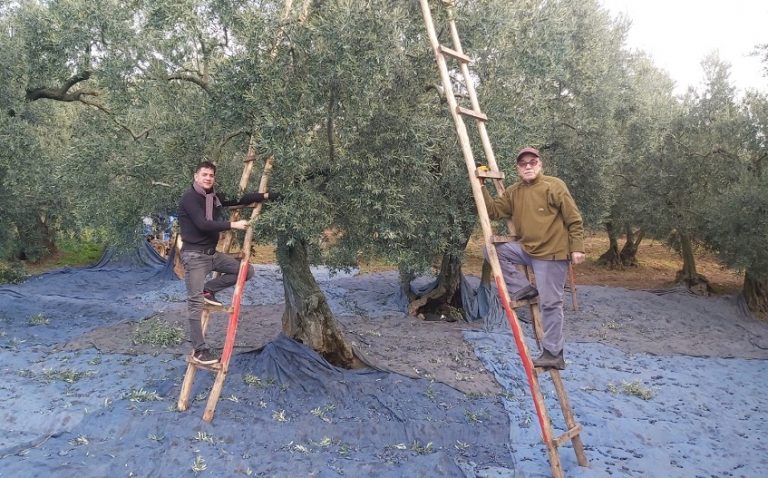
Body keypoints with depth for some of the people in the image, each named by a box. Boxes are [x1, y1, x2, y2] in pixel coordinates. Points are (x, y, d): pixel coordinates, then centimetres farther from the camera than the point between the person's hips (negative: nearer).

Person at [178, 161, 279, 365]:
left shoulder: (215, 197, 9)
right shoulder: (189, 197, -13)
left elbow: (239, 199, 15)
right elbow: (203, 224, -23)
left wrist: (266, 195, 8)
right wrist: (233, 225, -20)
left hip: (213, 253, 8)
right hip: (195, 256, -8)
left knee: (246, 270, 4)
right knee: (196, 303, -6)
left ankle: (209, 289, 10)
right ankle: (199, 350, 0)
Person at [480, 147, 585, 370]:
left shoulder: (554, 186, -8)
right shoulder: (513, 192, 9)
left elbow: (574, 219, -8)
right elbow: (493, 211, 4)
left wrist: (577, 247, -12)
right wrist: (481, 188, -4)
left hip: (551, 253, -6)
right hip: (526, 249, 6)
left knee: (550, 303, -4)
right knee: (493, 249, -7)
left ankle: (553, 354, 7)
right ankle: (523, 289, -1)